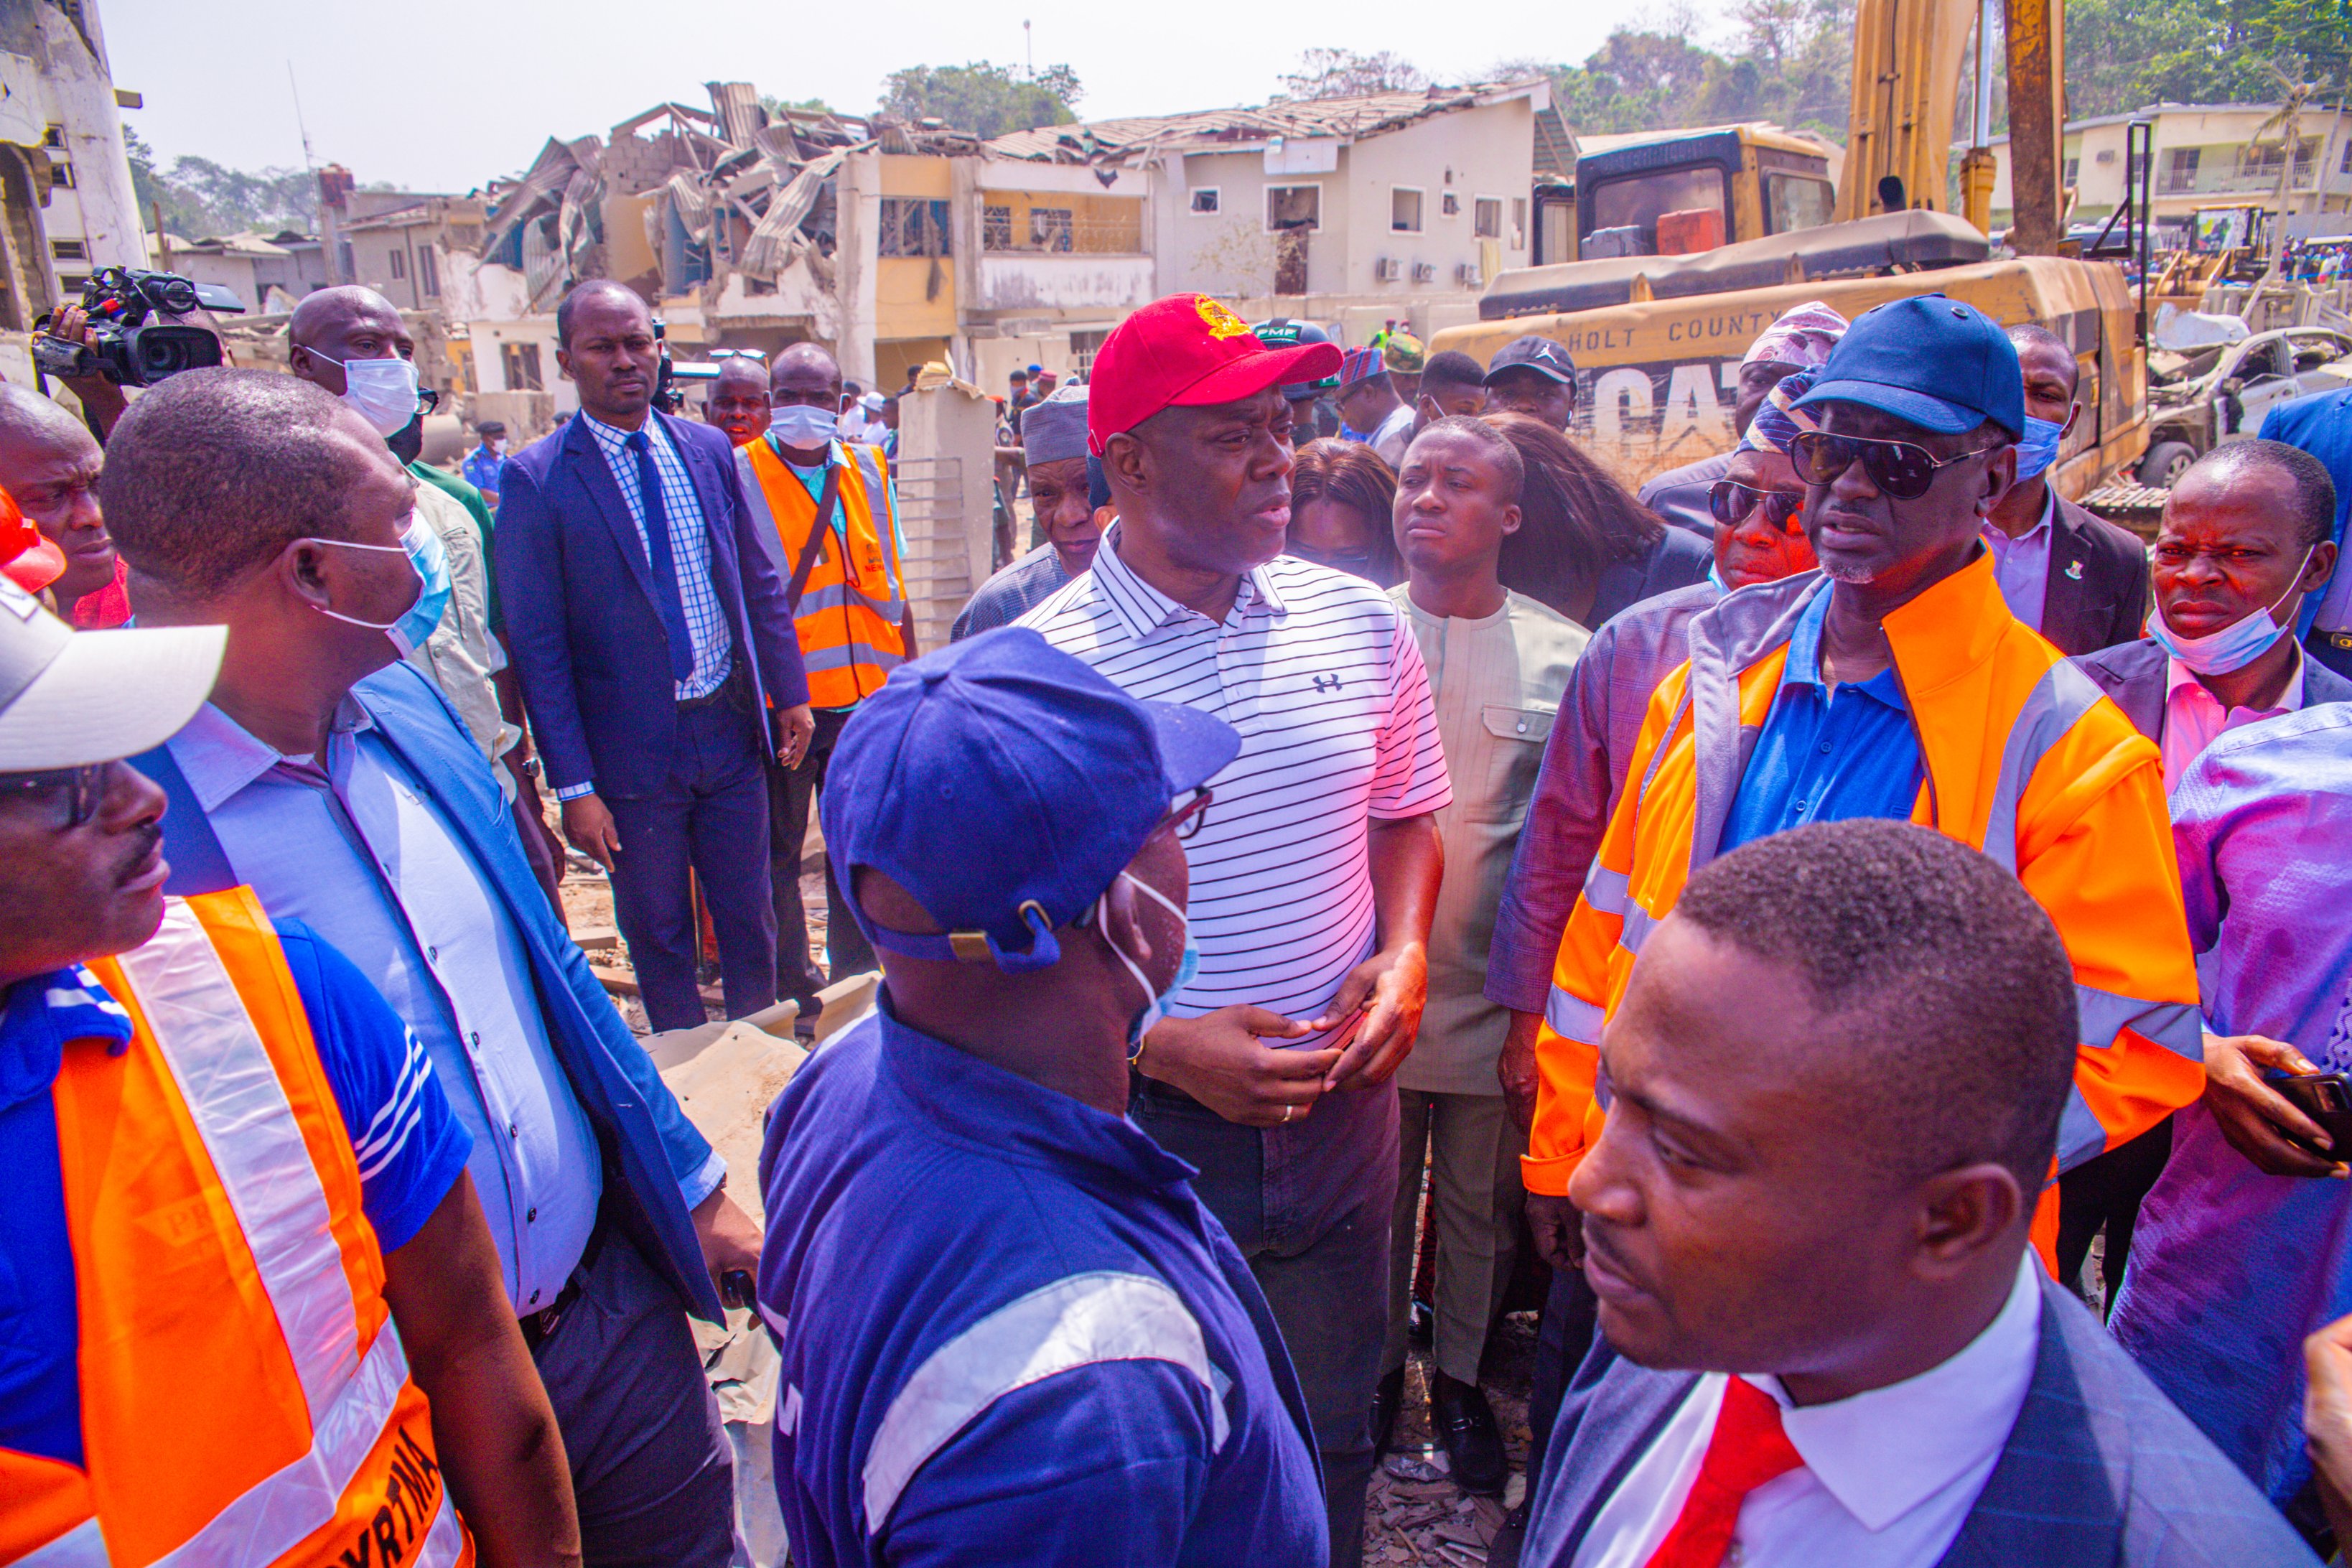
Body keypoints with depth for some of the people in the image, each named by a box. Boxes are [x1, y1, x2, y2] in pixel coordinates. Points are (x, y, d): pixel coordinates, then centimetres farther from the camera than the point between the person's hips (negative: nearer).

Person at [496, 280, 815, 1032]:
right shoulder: (535, 478, -9)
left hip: (731, 727, 3)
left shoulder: (710, 450, 3)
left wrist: (790, 693, 7)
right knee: (657, 934, 13)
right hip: (631, 751, -3)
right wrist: (573, 785, -13)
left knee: (750, 920, 15)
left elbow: (761, 583, 11)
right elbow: (537, 643, -10)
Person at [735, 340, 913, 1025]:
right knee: (778, 851, 8)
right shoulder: (740, 475, -5)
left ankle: (857, 976, 31)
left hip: (866, 693, 3)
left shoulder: (868, 473, 7)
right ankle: (790, 988, 24)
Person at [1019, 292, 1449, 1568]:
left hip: (1340, 1105, 4)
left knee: (1330, 1439, 22)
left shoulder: (1359, 624, -1)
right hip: (1145, 1124, -3)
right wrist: (1162, 1047, -19)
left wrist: (1405, 951, -4)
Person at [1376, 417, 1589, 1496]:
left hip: (1500, 995, 0)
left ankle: (1462, 1378, 37)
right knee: (1373, 1197, 14)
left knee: (1481, 1204, 15)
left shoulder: (1564, 657, -2)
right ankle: (1374, 1368, 37)